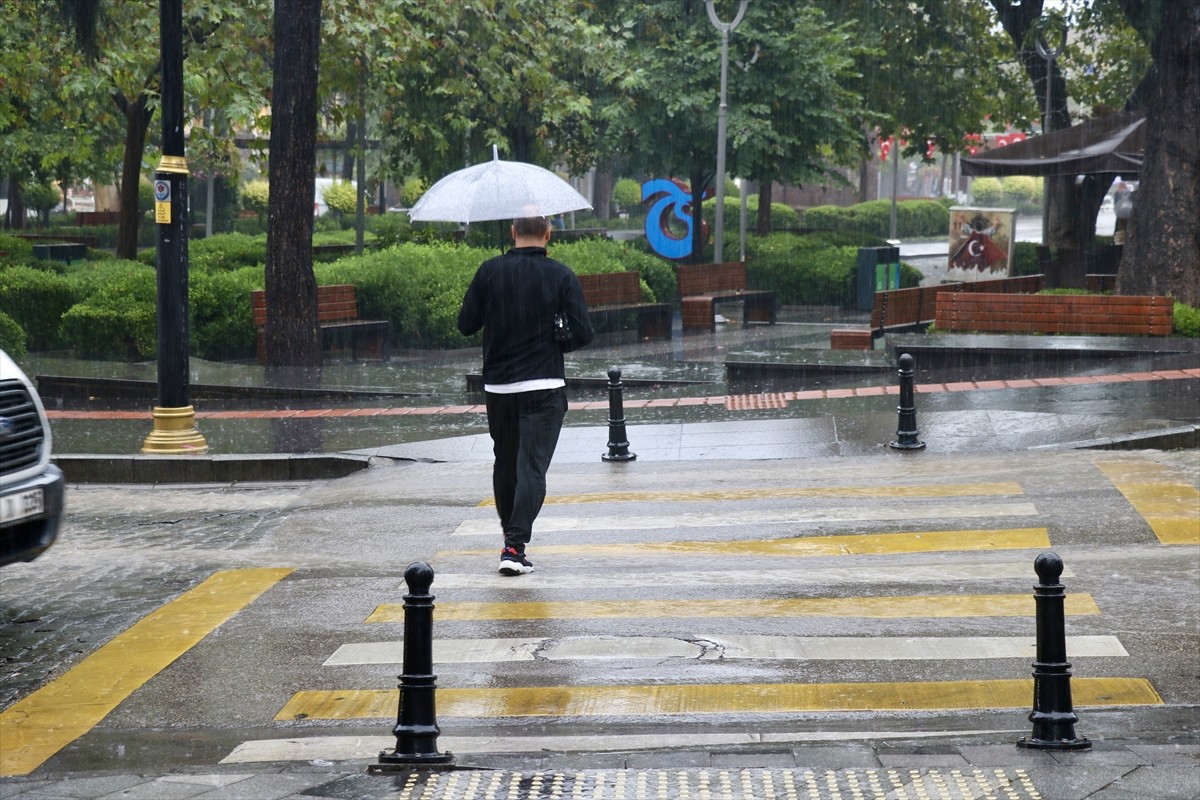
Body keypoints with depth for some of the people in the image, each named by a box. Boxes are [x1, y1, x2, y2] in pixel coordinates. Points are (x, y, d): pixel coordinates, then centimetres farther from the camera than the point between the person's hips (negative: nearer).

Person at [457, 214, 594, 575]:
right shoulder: (561, 276, -6)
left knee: (505, 462, 18)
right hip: (544, 387, -2)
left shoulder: (490, 272, -3)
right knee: (532, 465, -5)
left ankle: (510, 536, 29)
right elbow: (582, 332, -8)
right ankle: (515, 546, -17)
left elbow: (466, 325, 0)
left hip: (497, 386, 2)